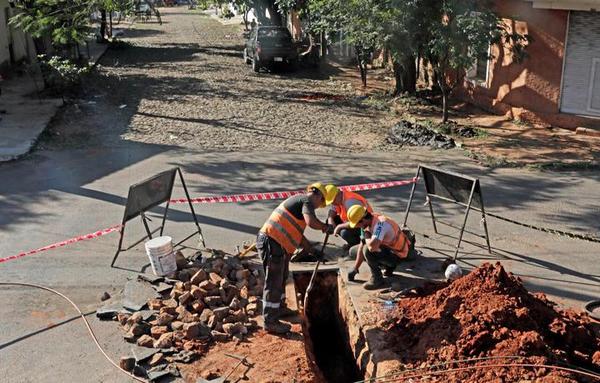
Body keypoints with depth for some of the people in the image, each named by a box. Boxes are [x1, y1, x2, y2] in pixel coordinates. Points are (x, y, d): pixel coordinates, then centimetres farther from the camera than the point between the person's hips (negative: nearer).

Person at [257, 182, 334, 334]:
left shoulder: (298, 201, 24)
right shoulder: (307, 200, -7)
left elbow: (299, 236, 28)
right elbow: (311, 222, -26)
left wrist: (313, 251, 29)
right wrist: (327, 227, -8)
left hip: (272, 242, 10)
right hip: (271, 243, -10)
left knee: (281, 277, 26)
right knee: (273, 283, -2)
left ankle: (279, 308, 44)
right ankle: (270, 321, 7)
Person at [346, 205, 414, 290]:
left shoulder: (380, 223, -31)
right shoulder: (368, 224, -3)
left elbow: (372, 246, -45)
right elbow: (362, 245, 4)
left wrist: (367, 238, -21)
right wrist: (355, 269, 6)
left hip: (398, 255, -9)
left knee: (368, 250, -31)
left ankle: (377, 280, -13)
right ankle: (389, 267, 17)